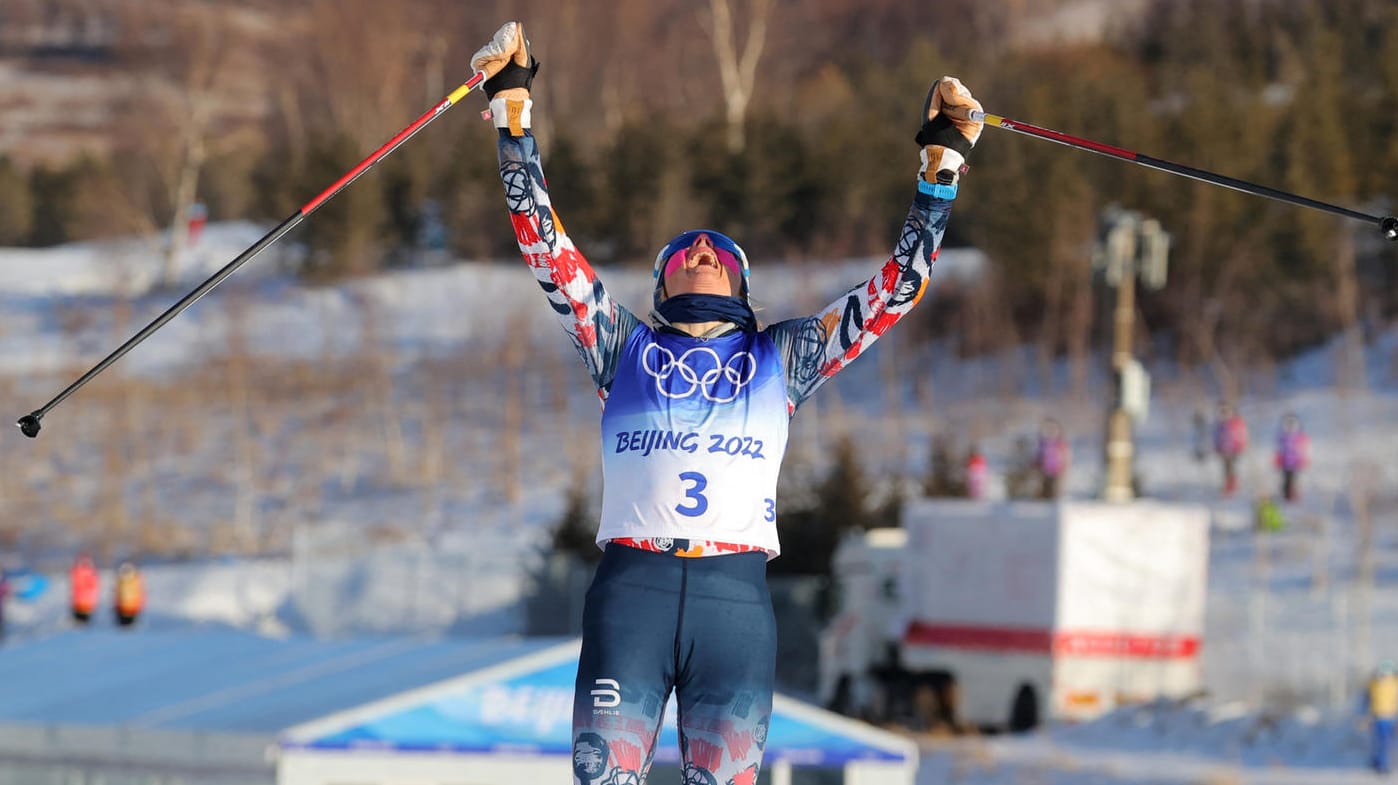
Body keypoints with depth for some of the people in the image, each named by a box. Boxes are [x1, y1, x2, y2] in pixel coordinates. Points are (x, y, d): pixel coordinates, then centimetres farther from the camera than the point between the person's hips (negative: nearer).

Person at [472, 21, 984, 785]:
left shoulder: (781, 357, 21)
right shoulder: (624, 347, 20)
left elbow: (897, 288, 22)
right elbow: (545, 244, 17)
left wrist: (942, 160, 21)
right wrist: (513, 112, 14)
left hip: (736, 598, 1)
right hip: (631, 587, -1)